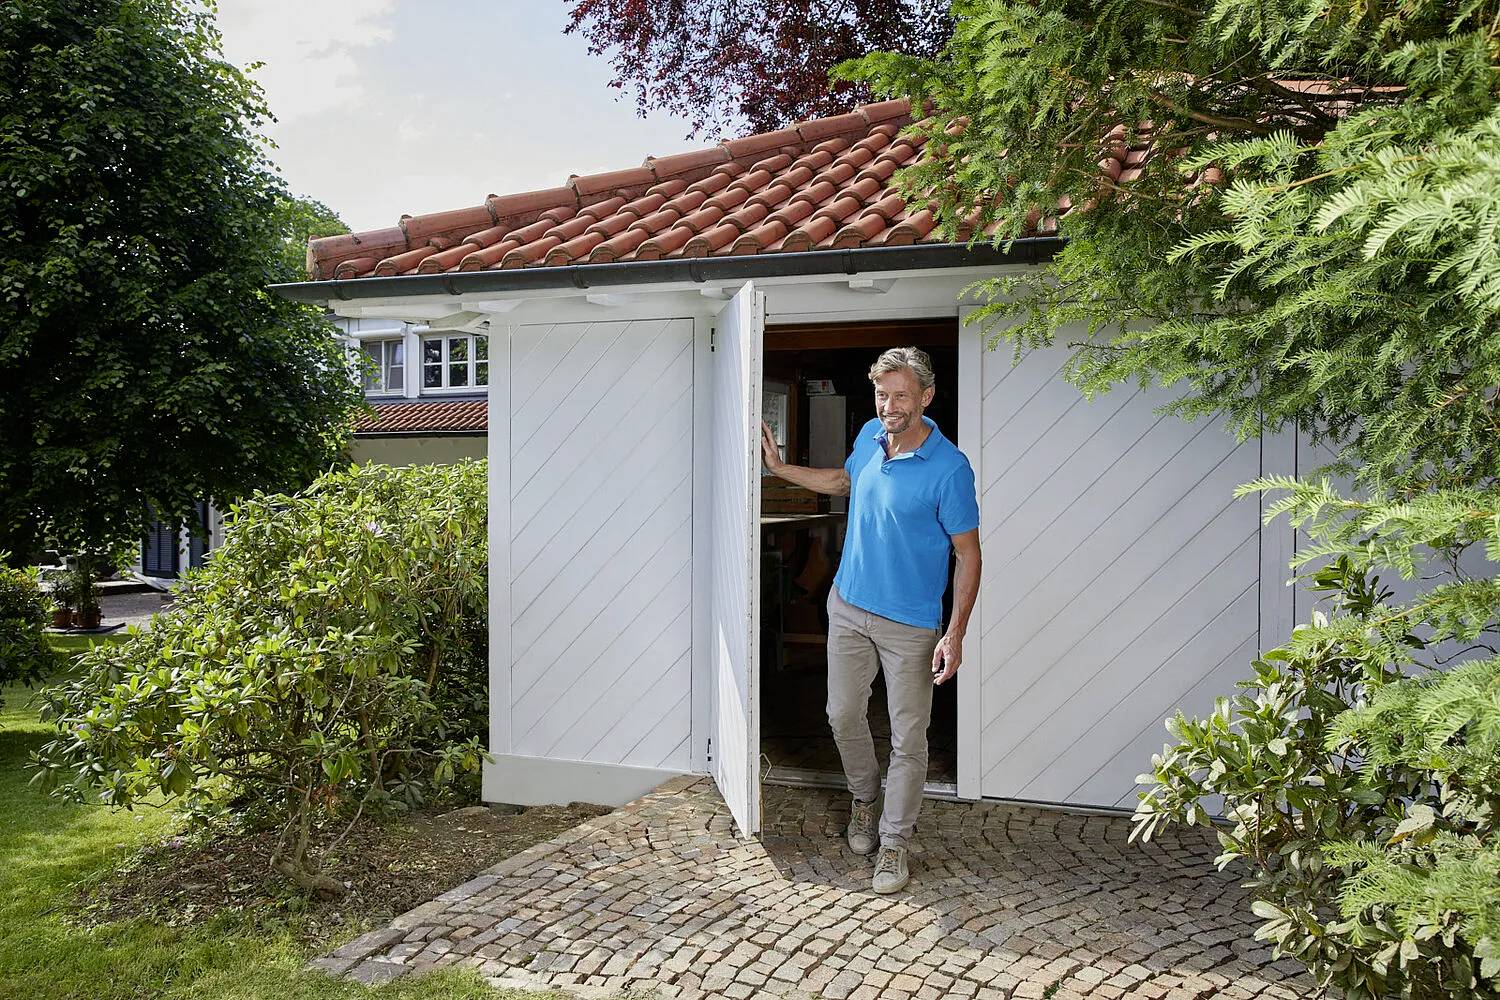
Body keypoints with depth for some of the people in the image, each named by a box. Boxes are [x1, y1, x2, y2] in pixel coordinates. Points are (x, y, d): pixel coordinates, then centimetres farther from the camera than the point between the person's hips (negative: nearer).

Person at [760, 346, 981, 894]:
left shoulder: (949, 468, -19)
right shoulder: (869, 436, -1)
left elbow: (968, 553, -14)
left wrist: (955, 634, -18)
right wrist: (780, 468, 16)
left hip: (910, 623, -5)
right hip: (848, 605, 6)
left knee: (908, 740, 4)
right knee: (844, 716, 16)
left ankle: (894, 843, 20)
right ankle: (864, 797, 42)